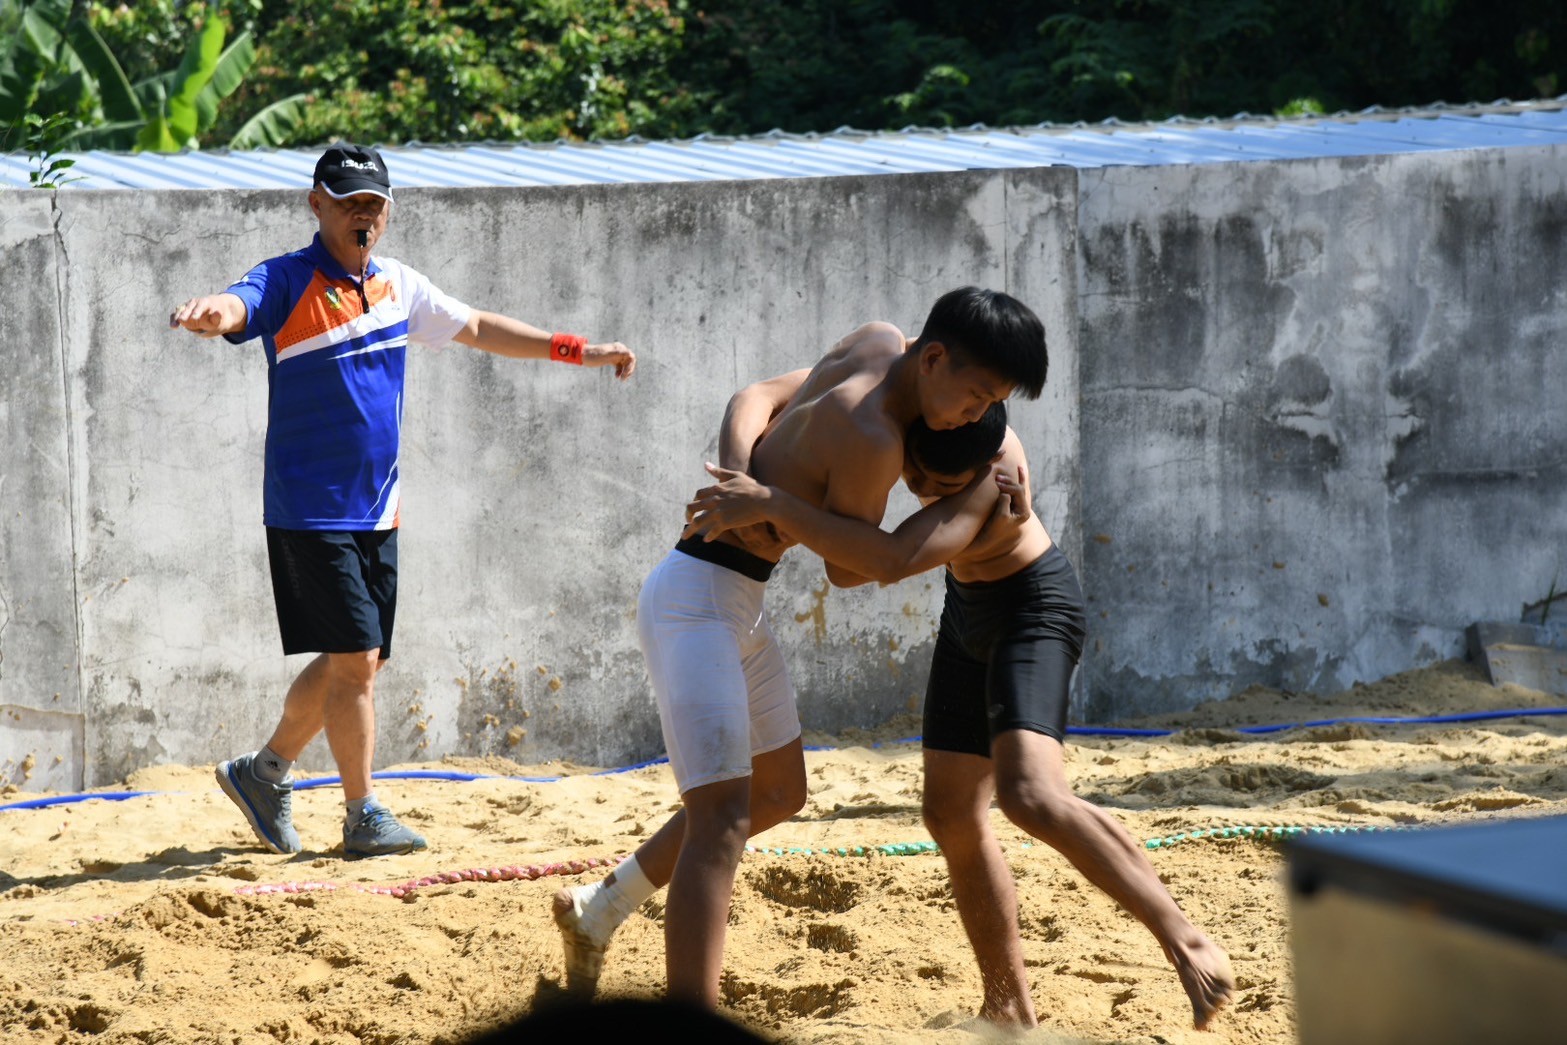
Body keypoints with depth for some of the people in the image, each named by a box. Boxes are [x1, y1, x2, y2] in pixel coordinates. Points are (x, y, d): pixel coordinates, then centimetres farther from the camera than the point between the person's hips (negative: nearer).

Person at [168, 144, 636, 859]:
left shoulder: (396, 286, 10)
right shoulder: (287, 283, -10)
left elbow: (477, 328, 23)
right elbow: (237, 306, -32)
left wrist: (579, 350, 23)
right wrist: (210, 312, -57)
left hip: (377, 509, 7)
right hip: (311, 509, -7)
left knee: (358, 661, 10)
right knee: (353, 659, -10)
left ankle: (264, 773, 27)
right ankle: (364, 818, 1)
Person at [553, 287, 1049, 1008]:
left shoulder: (879, 345, 1)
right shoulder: (871, 439, -26)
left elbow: (756, 400, 7)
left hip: (739, 601, 10)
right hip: (697, 596, -10)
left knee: (778, 793, 24)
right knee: (724, 813, -21)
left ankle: (596, 914, 37)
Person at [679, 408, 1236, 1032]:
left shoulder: (986, 481, -37)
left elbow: (891, 562, -51)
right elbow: (758, 399, -6)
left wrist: (768, 505, -54)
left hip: (1032, 609, -8)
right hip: (971, 609, 8)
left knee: (1030, 797, -29)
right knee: (951, 815, 7)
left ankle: (1184, 941, -24)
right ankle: (1009, 1013, 15)